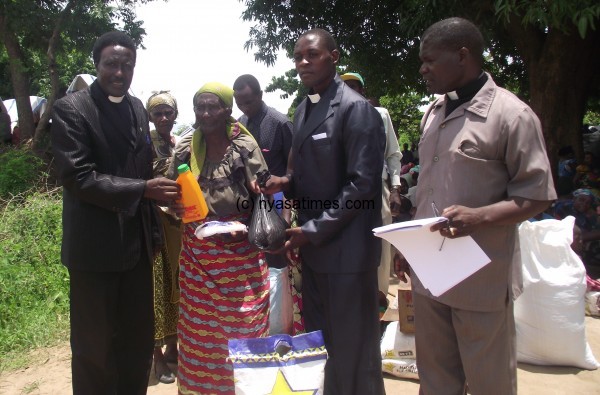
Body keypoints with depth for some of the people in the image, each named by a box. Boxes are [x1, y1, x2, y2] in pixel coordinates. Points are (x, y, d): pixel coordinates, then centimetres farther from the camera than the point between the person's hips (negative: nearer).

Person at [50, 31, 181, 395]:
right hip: (95, 244, -6)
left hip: (137, 241, 6)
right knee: (94, 344, 8)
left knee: (139, 338, 17)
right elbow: (77, 177, -18)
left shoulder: (138, 108, 9)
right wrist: (142, 189, -23)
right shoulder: (72, 109, -10)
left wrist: (153, 229, 12)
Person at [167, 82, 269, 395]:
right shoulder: (185, 148, 4)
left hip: (239, 249, -3)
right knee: (199, 325, 10)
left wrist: (244, 228, -19)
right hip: (197, 250, 3)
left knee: (241, 325, 6)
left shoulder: (245, 146, -6)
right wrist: (177, 208, -11)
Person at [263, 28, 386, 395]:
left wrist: (314, 230, -18)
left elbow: (363, 183, -18)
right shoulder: (304, 109, 13)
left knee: (352, 350, 6)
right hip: (312, 245, 8)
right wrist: (287, 182, -1)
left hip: (346, 249, -8)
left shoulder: (356, 108, -13)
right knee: (319, 343, 19)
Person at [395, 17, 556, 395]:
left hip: (482, 279, -6)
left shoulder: (512, 114, -12)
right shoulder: (434, 112, 10)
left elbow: (537, 195, -10)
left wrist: (478, 217, -26)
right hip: (428, 271, 6)